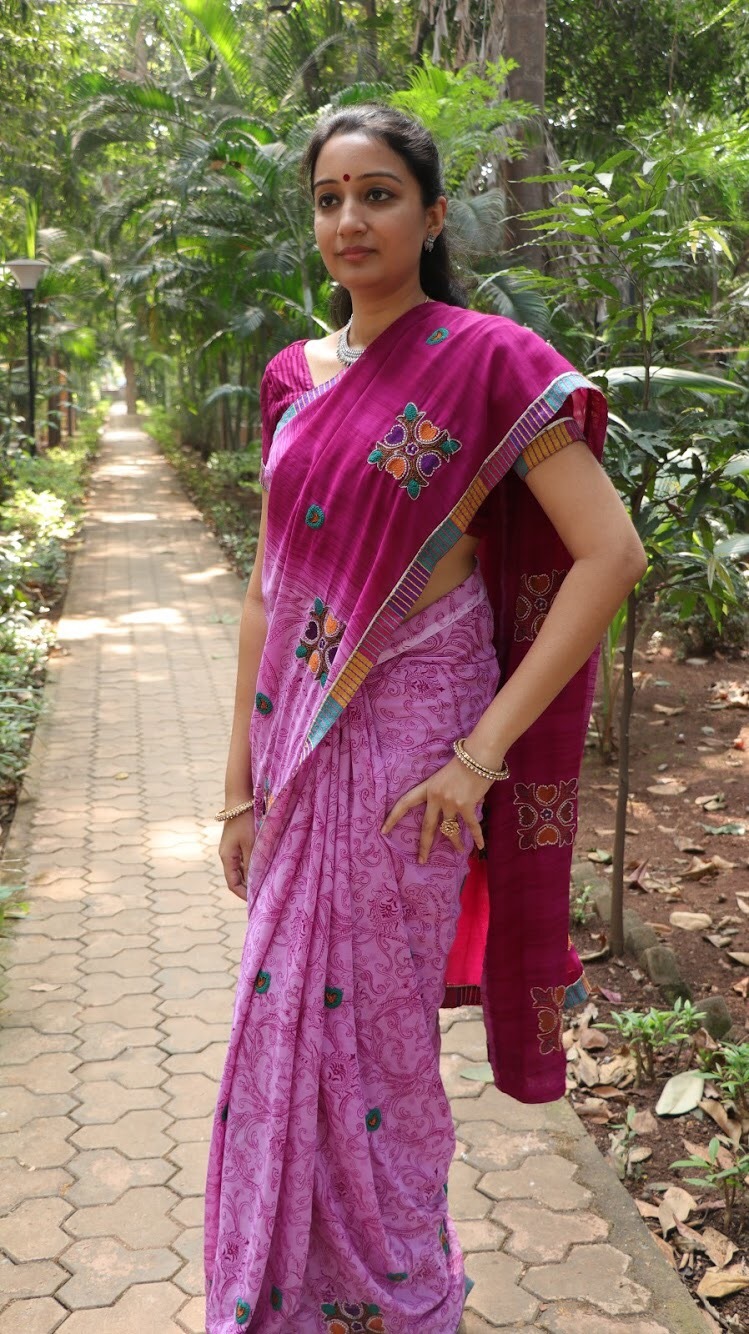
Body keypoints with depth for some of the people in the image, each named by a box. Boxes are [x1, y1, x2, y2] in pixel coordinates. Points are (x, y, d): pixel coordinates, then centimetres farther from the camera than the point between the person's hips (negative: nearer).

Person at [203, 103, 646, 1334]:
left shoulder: (489, 361, -9)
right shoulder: (292, 380, 9)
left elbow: (612, 554, -16)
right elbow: (271, 587, 11)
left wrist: (482, 752, -19)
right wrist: (242, 781, 9)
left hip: (405, 745, -5)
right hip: (298, 741, 6)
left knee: (365, 1036, 6)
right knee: (288, 1027, 16)